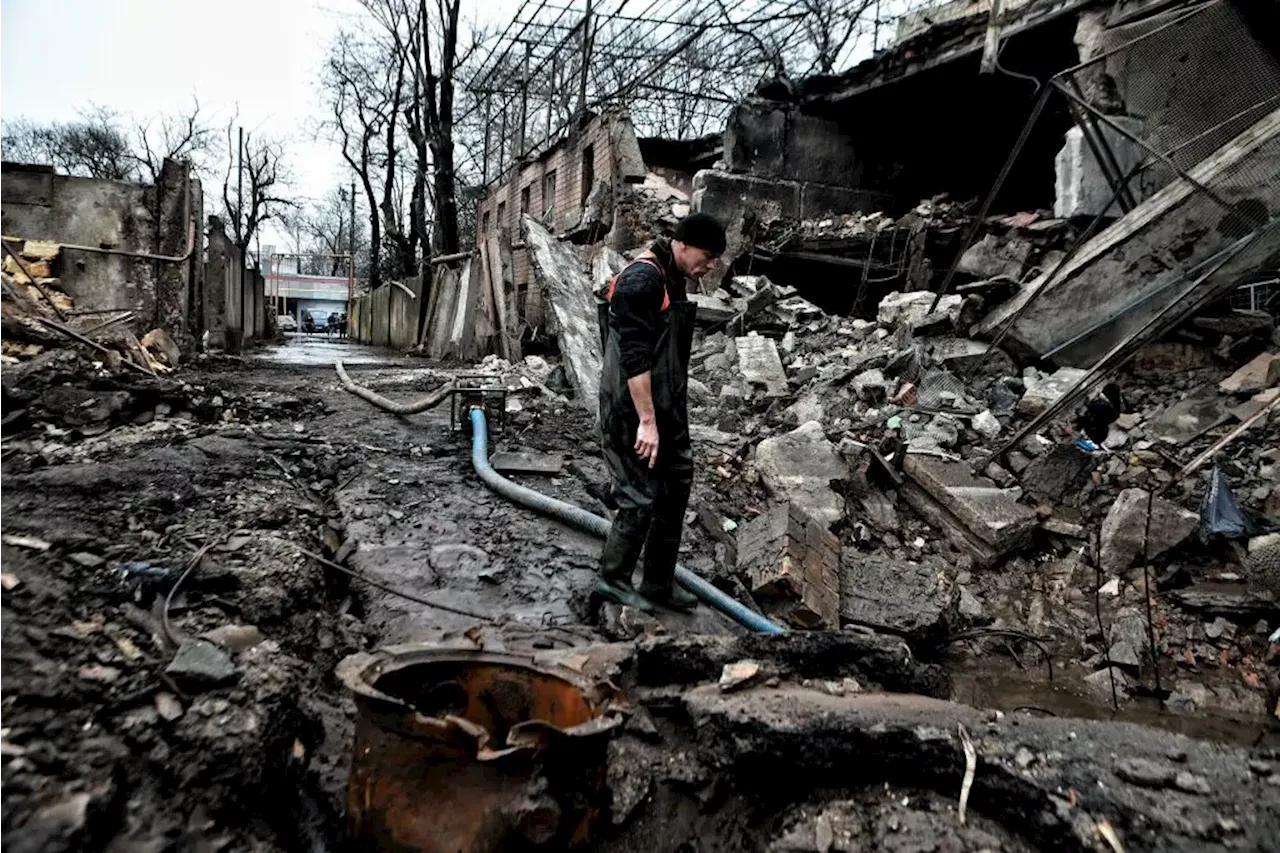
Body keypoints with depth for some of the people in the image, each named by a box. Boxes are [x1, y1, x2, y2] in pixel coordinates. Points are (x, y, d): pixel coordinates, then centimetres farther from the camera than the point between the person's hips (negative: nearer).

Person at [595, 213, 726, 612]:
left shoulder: (672, 280, 14)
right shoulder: (641, 280, -18)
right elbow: (634, 358, -23)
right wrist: (647, 421, -24)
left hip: (667, 409, 10)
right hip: (633, 413, -10)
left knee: (676, 489, 14)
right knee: (642, 497, -2)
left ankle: (659, 583, 25)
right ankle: (613, 579, 16)